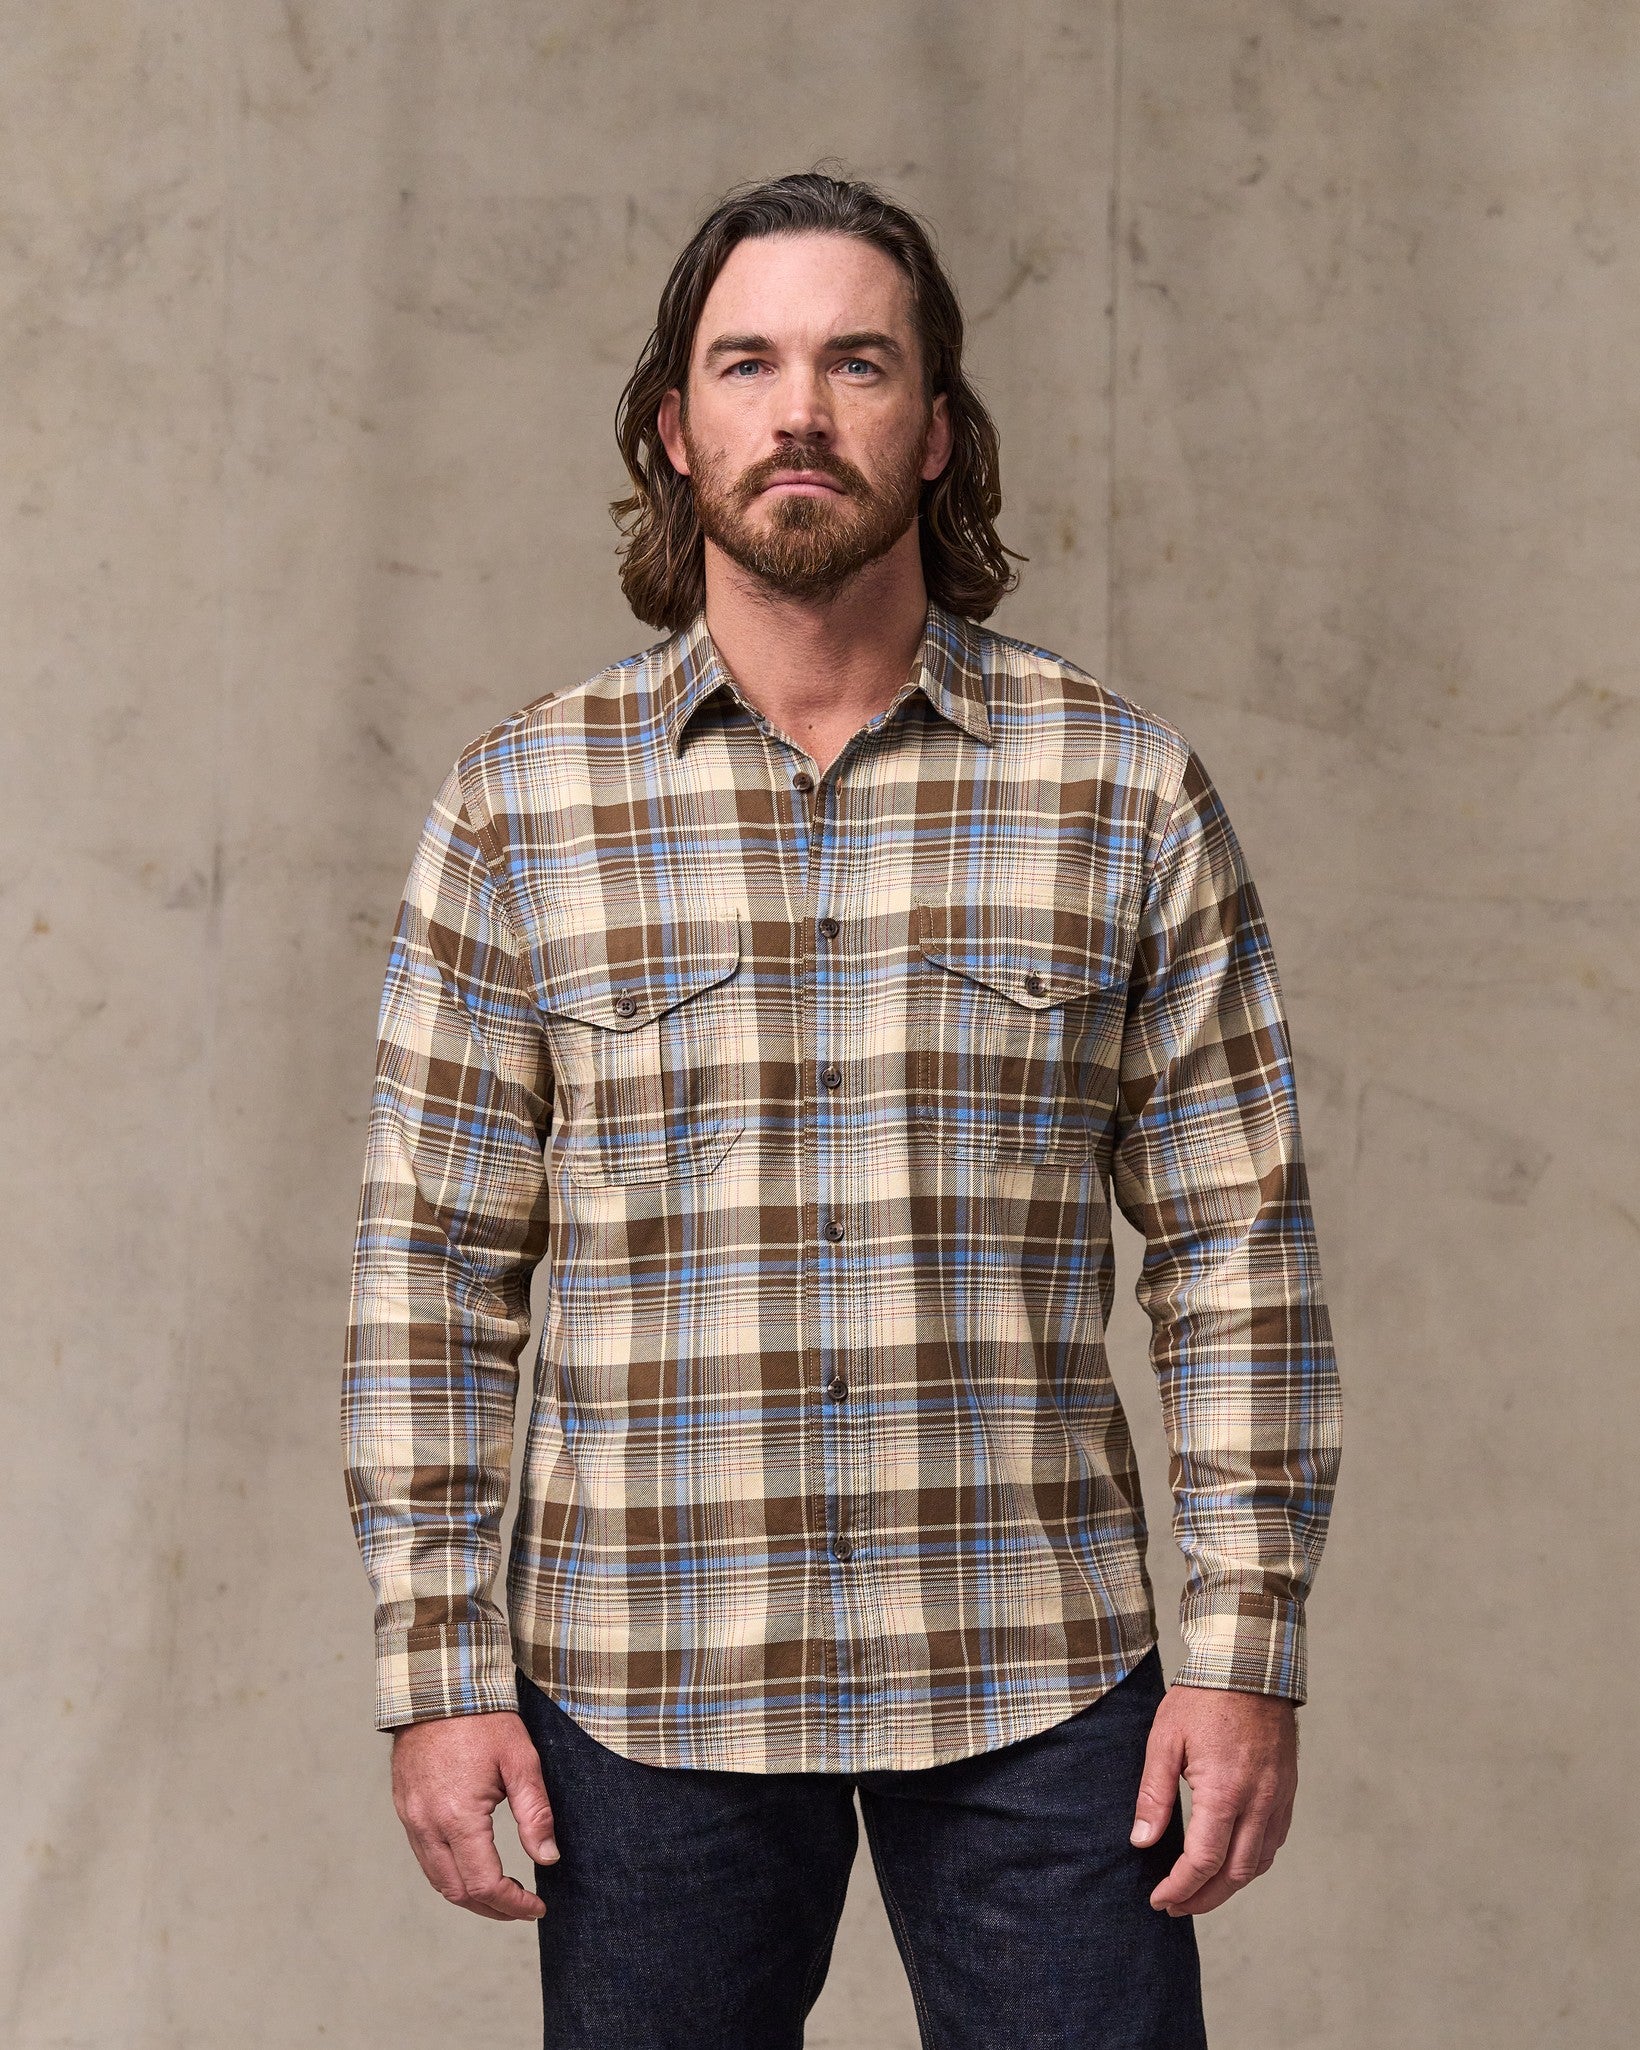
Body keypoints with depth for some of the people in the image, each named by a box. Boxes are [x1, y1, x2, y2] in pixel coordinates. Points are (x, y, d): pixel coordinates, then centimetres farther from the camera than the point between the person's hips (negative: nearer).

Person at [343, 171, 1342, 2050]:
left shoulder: (1126, 794, 1)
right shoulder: (521, 804, 1)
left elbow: (1234, 1246, 2)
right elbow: (431, 1271, 2)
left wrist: (1247, 1650, -2)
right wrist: (439, 1671, -2)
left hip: (1039, 1683, 0)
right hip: (642, 1681, 0)